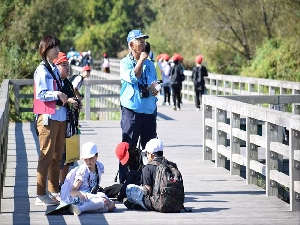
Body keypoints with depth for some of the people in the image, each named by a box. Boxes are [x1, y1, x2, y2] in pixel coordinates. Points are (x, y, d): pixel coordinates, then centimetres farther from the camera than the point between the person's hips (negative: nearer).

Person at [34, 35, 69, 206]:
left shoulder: (56, 70, 16)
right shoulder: (42, 70, -8)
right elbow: (40, 94, -15)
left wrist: (67, 99, 5)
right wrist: (58, 94, -20)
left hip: (60, 117, 8)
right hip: (47, 118, -8)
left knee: (57, 156, 12)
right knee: (46, 156, -8)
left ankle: (54, 191, 19)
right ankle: (41, 195, -6)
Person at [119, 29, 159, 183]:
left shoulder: (149, 64, 13)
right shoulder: (125, 63, 0)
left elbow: (154, 83, 15)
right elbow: (133, 77, -16)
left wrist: (155, 88, -8)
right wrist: (141, 60, -9)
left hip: (149, 111, 5)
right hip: (131, 111, -5)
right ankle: (124, 183, -1)